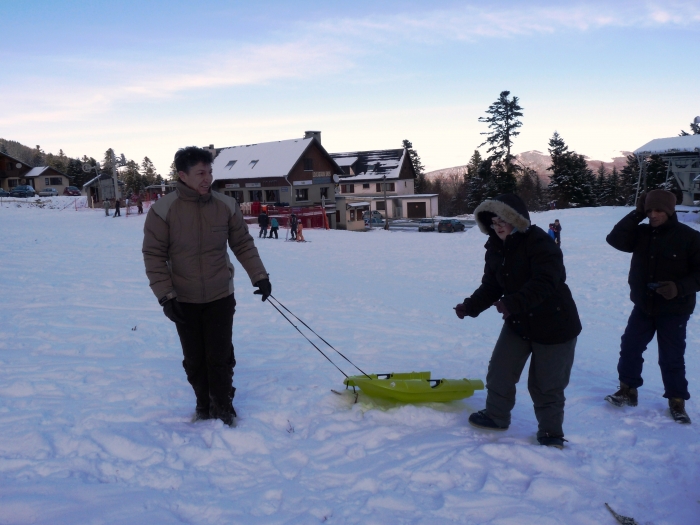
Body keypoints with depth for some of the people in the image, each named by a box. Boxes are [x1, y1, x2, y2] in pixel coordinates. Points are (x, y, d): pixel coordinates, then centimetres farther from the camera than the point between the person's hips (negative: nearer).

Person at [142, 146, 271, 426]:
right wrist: (165, 295, -13)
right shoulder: (163, 209, -12)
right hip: (184, 300, 0)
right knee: (194, 359, 11)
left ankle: (223, 407, 23)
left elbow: (244, 244, 6)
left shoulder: (226, 205, -5)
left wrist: (259, 276, 1)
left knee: (220, 356, 3)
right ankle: (203, 405, 32)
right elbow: (154, 255, -8)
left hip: (221, 296, 1)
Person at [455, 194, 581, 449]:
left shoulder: (539, 242, -22)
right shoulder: (495, 248, 1)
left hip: (555, 325, -6)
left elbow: (544, 282, -33)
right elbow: (491, 286, 4)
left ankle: (551, 432, 24)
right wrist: (470, 306, -10)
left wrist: (513, 303, -43)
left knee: (546, 383, 4)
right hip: (517, 323, 7)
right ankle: (496, 416, 32)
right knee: (499, 372, 10)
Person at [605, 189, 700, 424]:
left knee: (671, 358, 3)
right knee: (629, 348, 7)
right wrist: (636, 214, -16)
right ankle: (628, 390, 24)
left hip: (674, 311, -4)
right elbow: (615, 239, -15)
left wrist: (680, 287, -26)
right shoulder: (642, 233, -1)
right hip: (643, 307, 4)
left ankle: (677, 401, 20)